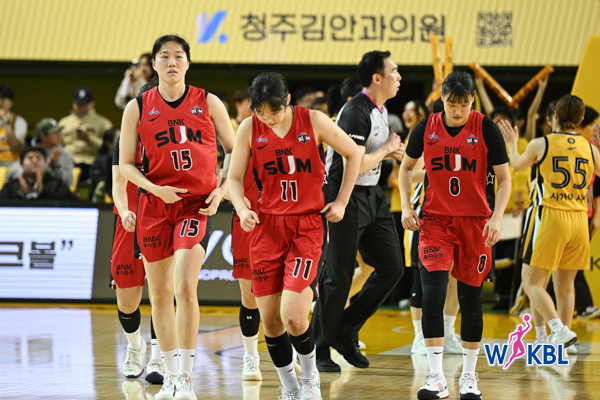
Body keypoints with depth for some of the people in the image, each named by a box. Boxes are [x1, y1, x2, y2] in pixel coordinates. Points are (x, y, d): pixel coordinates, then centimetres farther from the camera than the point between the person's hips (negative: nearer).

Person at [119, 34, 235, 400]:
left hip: (198, 204, -2)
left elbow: (234, 151, 10)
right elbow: (126, 164, 5)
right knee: (160, 292, 8)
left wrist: (221, 190, -4)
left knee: (185, 287, -18)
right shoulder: (138, 108, 3)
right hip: (155, 204, 2)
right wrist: (156, 189, -11)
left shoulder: (208, 103, 2)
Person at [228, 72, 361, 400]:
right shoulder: (249, 129, -3)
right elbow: (234, 177, 3)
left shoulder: (314, 121, -7)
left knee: (294, 316, -16)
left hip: (309, 225, -3)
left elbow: (353, 154, 6)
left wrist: (341, 202, 3)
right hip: (267, 225, 3)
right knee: (269, 319, 2)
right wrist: (241, 209, -16)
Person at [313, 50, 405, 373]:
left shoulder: (380, 110, 11)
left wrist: (390, 152, 4)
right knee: (339, 276, -4)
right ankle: (318, 350, 7)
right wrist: (385, 150, -12)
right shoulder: (356, 113, -20)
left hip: (371, 196, 9)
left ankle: (346, 331, 15)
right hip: (348, 196, -9)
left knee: (392, 267, 4)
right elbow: (353, 165, -26)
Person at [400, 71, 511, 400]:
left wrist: (496, 217, -15)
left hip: (475, 223, 0)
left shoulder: (486, 129, -6)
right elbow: (407, 166, 15)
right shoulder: (426, 129, 0)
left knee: (470, 299, 6)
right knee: (432, 295, -14)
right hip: (435, 221, 1)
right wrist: (406, 206, 3)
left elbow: (504, 178, -2)